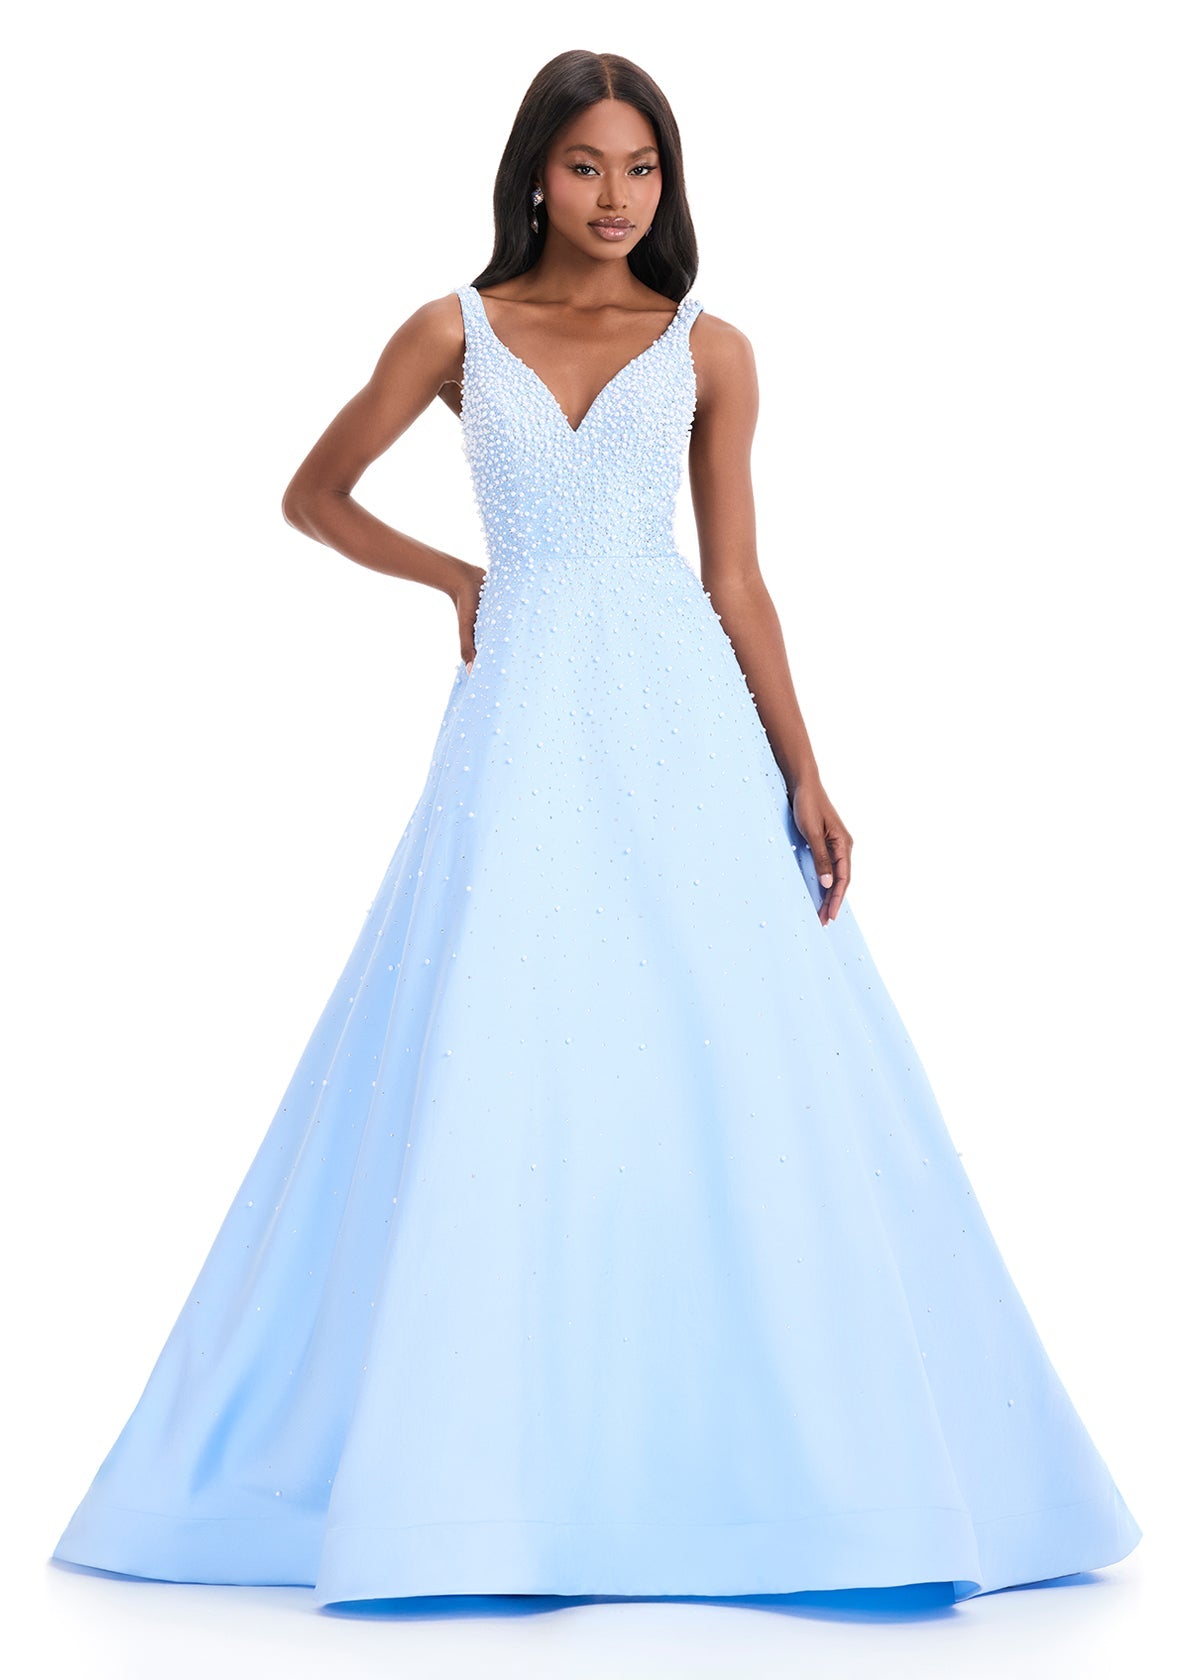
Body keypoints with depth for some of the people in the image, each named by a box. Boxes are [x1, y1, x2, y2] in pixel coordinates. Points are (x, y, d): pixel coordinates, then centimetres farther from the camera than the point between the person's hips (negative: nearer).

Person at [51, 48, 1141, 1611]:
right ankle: (487, 1466, 8)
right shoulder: (457, 333, 7)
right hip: (525, 721, 0)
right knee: (494, 1074, -2)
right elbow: (313, 495, 17)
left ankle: (772, 1452, 10)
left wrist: (804, 775, -1)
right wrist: (459, 579, 10)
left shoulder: (709, 350, 8)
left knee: (733, 1073, -2)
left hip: (683, 722, 1)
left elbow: (737, 581, 6)